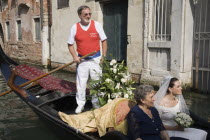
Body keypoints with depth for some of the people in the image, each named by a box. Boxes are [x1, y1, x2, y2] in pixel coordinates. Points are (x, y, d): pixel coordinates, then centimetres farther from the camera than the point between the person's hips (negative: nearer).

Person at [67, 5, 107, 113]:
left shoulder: (96, 25, -3)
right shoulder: (75, 27, -2)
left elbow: (104, 41, 3)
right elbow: (70, 44, 5)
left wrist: (103, 56, -5)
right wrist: (74, 56, -9)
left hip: (95, 59, 0)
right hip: (82, 61, 0)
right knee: (81, 83, 5)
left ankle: (96, 103, 25)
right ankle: (80, 104, 20)